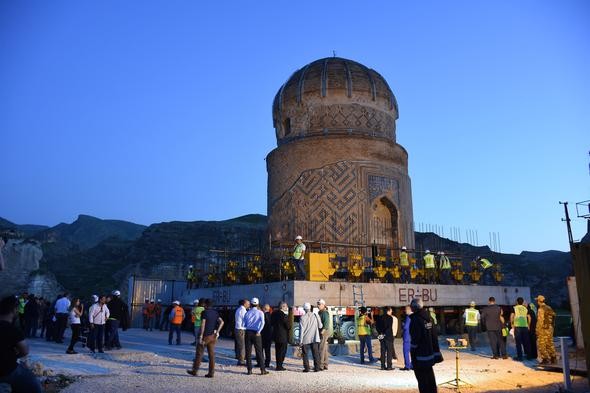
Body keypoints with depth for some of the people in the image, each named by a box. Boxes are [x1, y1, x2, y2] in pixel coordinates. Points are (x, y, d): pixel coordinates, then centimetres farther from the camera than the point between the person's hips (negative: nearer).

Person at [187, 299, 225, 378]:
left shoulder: (204, 312, -9)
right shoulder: (215, 313, 9)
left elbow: (203, 324, -16)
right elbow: (221, 322, 1)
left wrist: (200, 336, -16)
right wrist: (217, 332, 1)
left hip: (206, 335, -6)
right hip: (213, 336, 6)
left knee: (199, 353, 4)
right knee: (211, 354, 7)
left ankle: (195, 371, 11)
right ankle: (211, 373, 7)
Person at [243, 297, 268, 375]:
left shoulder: (247, 313, 8)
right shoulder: (260, 312, -1)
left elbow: (244, 324, 8)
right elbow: (262, 322, -16)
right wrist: (259, 331, -12)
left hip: (248, 332, 2)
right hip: (256, 333, -2)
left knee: (248, 351, 7)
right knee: (259, 351, 3)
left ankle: (249, 369, 7)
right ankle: (262, 370, 3)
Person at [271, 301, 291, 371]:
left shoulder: (274, 313, 3)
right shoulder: (284, 315, -20)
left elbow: (272, 323, 12)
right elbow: (288, 325, -15)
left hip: (276, 335, 8)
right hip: (283, 336, -8)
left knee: (277, 351, 16)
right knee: (282, 351, 3)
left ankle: (278, 365, 23)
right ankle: (279, 366, 5)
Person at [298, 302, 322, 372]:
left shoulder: (302, 317, -8)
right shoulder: (316, 316, -1)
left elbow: (301, 329, -8)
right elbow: (320, 326, 5)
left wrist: (300, 340, -4)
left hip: (305, 339, -2)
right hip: (315, 338, 2)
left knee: (305, 354, 8)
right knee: (316, 353, 9)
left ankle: (306, 368, 5)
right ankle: (317, 367, 8)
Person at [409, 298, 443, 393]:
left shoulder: (416, 320, -19)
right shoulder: (428, 318, 4)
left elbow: (415, 340, -19)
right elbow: (434, 337, 8)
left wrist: (413, 356, -13)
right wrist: (437, 353, 14)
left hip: (420, 357, -8)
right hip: (430, 355, 8)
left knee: (422, 380, 1)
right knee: (430, 377, 19)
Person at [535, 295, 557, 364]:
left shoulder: (541, 309, -15)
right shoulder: (549, 308, 10)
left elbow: (540, 321, -18)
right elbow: (553, 317, 11)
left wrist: (538, 330, -13)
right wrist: (552, 326, 18)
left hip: (543, 329, -8)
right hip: (550, 328, 8)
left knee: (542, 344, -1)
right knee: (550, 344, 15)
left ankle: (545, 359, -1)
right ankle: (553, 358, 18)